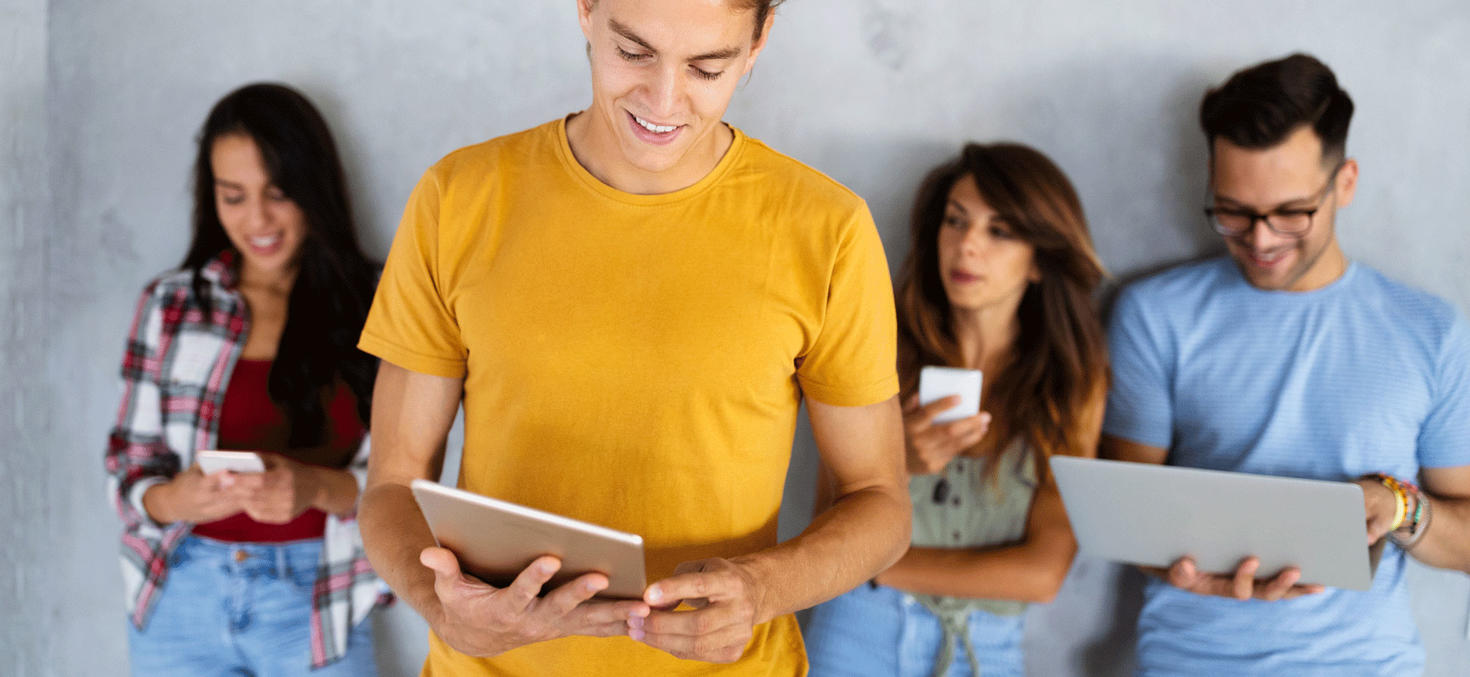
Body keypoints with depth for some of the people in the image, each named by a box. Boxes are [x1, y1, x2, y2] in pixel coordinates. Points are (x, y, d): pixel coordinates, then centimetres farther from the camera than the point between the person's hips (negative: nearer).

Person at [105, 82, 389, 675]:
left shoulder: (372, 308, -3)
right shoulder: (171, 304, 2)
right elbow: (129, 465, 3)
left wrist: (317, 487, -24)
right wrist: (173, 499, -19)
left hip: (316, 602, -1)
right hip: (181, 598, 2)